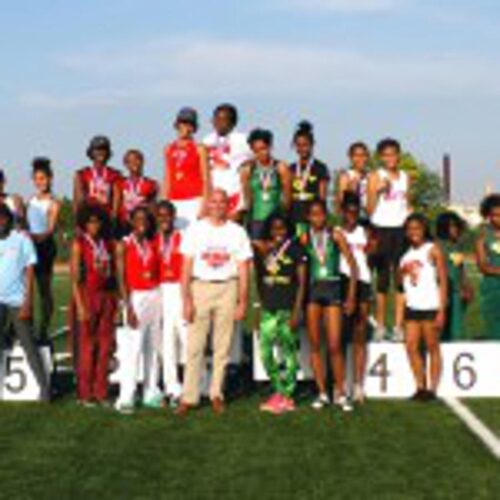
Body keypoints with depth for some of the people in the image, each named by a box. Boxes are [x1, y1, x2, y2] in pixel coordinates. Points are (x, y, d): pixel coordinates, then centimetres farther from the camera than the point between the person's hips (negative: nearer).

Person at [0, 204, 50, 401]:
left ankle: (44, 385, 2)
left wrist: (27, 303, -8)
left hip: (17, 301, -3)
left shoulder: (22, 240, 0)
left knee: (28, 344, -2)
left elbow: (29, 272, -1)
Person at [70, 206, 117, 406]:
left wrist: (115, 301, 3)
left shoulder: (107, 244, 11)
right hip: (88, 295, -4)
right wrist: (80, 305, -12)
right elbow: (75, 278, -6)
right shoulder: (79, 244, -1)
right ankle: (85, 393, 5)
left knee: (105, 346, 4)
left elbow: (112, 274, 11)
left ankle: (100, 393, 10)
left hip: (107, 297, 4)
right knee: (87, 346, -2)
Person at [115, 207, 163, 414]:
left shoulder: (152, 245, 11)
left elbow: (158, 272, 11)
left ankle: (151, 393, 13)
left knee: (153, 347, 6)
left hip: (155, 296, 5)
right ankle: (126, 398, -9)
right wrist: (128, 308, -14)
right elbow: (121, 279, -7)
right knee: (134, 348, -11)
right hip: (136, 297, -5)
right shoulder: (124, 245, -2)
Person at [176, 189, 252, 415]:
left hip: (227, 289, 1)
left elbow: (243, 270, 5)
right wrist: (186, 299, -5)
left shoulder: (237, 232, 6)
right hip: (200, 286, 0)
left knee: (223, 345, 2)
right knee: (194, 345, -3)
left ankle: (217, 394, 12)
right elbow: (186, 267, 3)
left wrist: (242, 302, -1)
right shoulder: (195, 229, 6)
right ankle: (189, 397, 0)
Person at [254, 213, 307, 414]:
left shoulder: (295, 249, 0)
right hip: (268, 308, 5)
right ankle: (279, 392, 16)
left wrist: (297, 311, -10)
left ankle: (286, 396, 8)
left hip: (287, 309, -5)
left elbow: (301, 282, -3)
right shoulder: (264, 249, 12)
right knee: (265, 352, 2)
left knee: (288, 351, 1)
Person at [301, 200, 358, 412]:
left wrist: (351, 296, -1)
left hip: (332, 288, -2)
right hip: (312, 290, 2)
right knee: (315, 345, 3)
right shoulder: (304, 239, 4)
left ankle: (340, 393, 5)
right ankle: (322, 393, 11)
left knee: (335, 346, -5)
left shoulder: (336, 236, 1)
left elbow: (352, 266, 2)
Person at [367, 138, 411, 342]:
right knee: (383, 277, -1)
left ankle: (399, 326, -2)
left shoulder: (405, 177, 14)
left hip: (402, 229, 3)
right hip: (382, 228, -3)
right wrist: (378, 191, -18)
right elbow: (369, 209, -4)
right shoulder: (375, 177, 2)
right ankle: (380, 325, 7)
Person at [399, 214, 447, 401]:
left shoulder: (433, 250, -2)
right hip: (412, 307, 5)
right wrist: (403, 271, -3)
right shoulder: (406, 253, 14)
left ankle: (432, 388, 5)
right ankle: (420, 387, 7)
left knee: (432, 348, 1)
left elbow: (443, 281, -5)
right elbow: (401, 281, 21)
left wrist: (442, 311, -11)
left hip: (430, 307, -5)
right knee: (412, 347, 0)